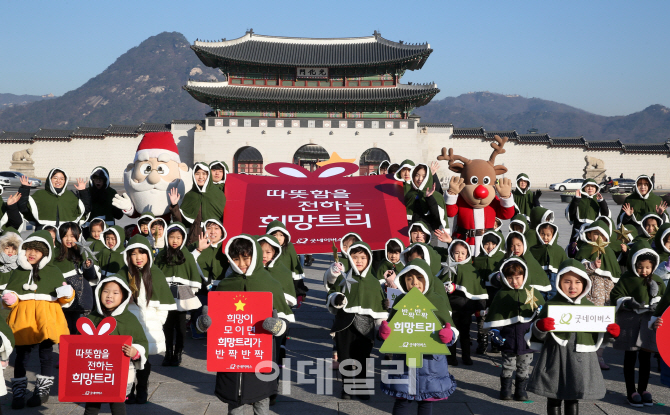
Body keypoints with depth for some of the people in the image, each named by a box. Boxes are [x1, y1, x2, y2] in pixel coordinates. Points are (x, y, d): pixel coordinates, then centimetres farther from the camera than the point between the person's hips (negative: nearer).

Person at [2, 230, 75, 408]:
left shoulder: (54, 272, 7)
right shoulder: (18, 272, 11)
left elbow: (64, 301, 10)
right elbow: (9, 295, 15)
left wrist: (67, 295, -12)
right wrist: (10, 300, -7)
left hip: (46, 319, -1)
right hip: (23, 319, 1)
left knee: (46, 355, 6)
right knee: (21, 355, 5)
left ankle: (43, 390, 19)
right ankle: (18, 391, 15)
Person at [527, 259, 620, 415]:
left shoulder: (590, 307, 7)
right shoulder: (551, 305, -4)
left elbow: (598, 334, 15)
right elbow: (538, 336, -3)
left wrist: (611, 332, -5)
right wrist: (540, 327, -25)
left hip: (581, 359, 3)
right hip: (556, 357, -3)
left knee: (573, 399, 14)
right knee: (554, 398, 7)